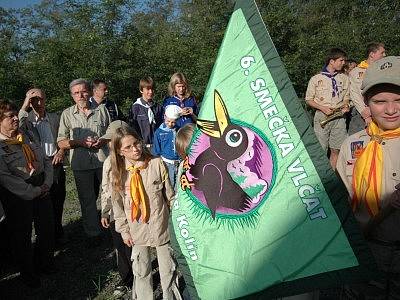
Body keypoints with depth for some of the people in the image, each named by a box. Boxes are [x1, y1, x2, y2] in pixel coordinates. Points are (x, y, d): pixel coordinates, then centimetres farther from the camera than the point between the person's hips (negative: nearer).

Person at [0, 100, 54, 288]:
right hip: (17, 197, -5)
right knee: (22, 235, 12)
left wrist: (47, 184, -5)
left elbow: (45, 160, 7)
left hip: (41, 189, 6)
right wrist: (34, 192, -17)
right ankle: (27, 273, 33)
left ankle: (45, 264, 40)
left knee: (47, 230, 15)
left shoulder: (26, 137, 5)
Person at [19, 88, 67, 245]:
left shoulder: (55, 117, 8)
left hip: (56, 163, 3)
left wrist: (61, 151, -4)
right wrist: (24, 106, -20)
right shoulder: (26, 119, -2)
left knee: (58, 200, 13)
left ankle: (57, 232, 32)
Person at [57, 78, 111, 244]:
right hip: (81, 164, 0)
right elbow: (61, 143, 1)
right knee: (87, 200, 9)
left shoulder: (101, 110, 7)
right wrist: (80, 142, -14)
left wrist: (104, 140, -9)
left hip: (104, 161, 0)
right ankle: (93, 234, 23)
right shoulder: (67, 114, 4)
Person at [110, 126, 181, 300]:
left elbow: (170, 196, -5)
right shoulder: (118, 172, -6)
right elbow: (118, 205, 3)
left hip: (162, 227, -1)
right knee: (141, 272, 18)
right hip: (137, 231, 2)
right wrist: (124, 231, 3)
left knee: (168, 269, 14)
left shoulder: (156, 164, -12)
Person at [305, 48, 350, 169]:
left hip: (338, 117, 4)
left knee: (335, 150, 5)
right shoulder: (316, 79, -1)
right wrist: (323, 108, -12)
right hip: (322, 117, -3)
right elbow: (309, 100, 2)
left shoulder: (344, 78, 12)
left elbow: (346, 97, 21)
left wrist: (346, 106, -2)